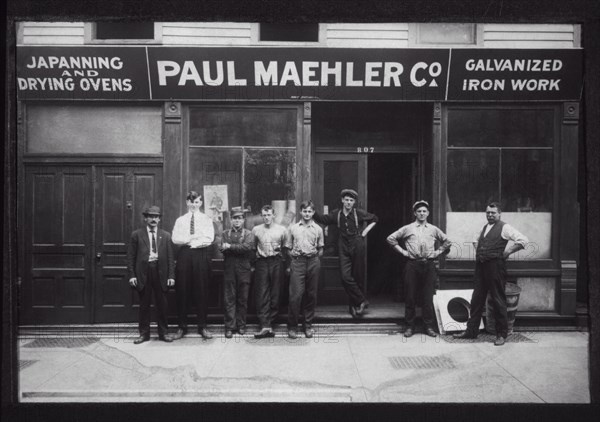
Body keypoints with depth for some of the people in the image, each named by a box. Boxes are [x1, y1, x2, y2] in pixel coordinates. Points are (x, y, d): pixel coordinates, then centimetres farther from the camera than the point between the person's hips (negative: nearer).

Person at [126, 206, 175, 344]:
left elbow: (170, 257, 7)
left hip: (160, 272, 1)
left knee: (162, 304, 6)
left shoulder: (166, 235, 10)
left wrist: (171, 276, 0)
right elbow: (131, 256, 3)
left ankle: (163, 332, 17)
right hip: (143, 272, -1)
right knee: (144, 305, 6)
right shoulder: (136, 235, 6)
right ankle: (144, 333, 16)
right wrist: (131, 275, -5)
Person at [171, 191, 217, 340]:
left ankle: (202, 326, 9)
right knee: (182, 291, 0)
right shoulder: (180, 220, 13)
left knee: (201, 291, 1)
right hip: (184, 255, 1)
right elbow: (175, 239, 0)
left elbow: (209, 239, -5)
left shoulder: (206, 219, 8)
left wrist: (191, 242, -9)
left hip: (201, 255, -1)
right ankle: (182, 327, 9)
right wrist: (192, 238, -12)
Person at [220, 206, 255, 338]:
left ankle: (241, 325, 15)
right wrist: (240, 250, -11)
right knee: (229, 299, 0)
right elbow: (222, 249, -4)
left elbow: (248, 247, -11)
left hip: (244, 269, 0)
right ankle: (229, 327, 5)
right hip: (229, 269, 1)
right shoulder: (225, 233, 12)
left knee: (243, 299, 5)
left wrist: (230, 246, -10)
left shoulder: (248, 234, 8)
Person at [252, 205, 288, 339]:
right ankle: (265, 326, -10)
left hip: (276, 262, 0)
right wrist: (252, 265, 12)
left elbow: (286, 248, 12)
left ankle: (269, 323, 9)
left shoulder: (281, 230, 6)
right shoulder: (256, 230, 9)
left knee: (275, 295, 0)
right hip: (261, 262, 0)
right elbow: (253, 248, 16)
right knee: (262, 294, -7)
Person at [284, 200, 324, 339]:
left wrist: (314, 259, 4)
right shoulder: (293, 228, 8)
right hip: (297, 261, -1)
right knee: (296, 294, -8)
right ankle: (292, 326, 2)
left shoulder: (318, 229, 10)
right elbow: (288, 248, 11)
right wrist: (295, 257, 2)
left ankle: (308, 325, 16)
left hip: (313, 261, 2)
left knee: (311, 294, 5)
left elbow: (320, 249, 14)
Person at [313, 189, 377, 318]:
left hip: (357, 246, -1)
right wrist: (313, 212, -13)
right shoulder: (337, 214, 5)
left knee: (358, 277, 4)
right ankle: (361, 301, -1)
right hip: (344, 248, 1)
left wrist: (365, 231, 5)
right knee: (345, 276, -11)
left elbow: (374, 219, 13)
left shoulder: (359, 213, 0)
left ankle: (354, 305, 15)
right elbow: (322, 219, 3)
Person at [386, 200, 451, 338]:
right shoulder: (407, 228, 6)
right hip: (412, 265, -1)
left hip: (429, 265, 1)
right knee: (411, 297, 2)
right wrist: (402, 251, 3)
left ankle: (429, 326, 13)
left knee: (428, 297, 3)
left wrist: (438, 252, 11)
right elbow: (391, 238, 8)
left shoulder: (433, 229, 12)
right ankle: (409, 326, 11)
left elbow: (447, 241, 23)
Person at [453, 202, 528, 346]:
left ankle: (502, 334, 10)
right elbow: (476, 240, 38)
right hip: (480, 266, 7)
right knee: (477, 299, 9)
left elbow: (523, 240, -15)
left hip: (495, 265, -7)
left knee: (498, 300, 0)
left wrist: (507, 252, -11)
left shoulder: (504, 227, -4)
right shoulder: (484, 228, 18)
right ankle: (471, 330, 16)